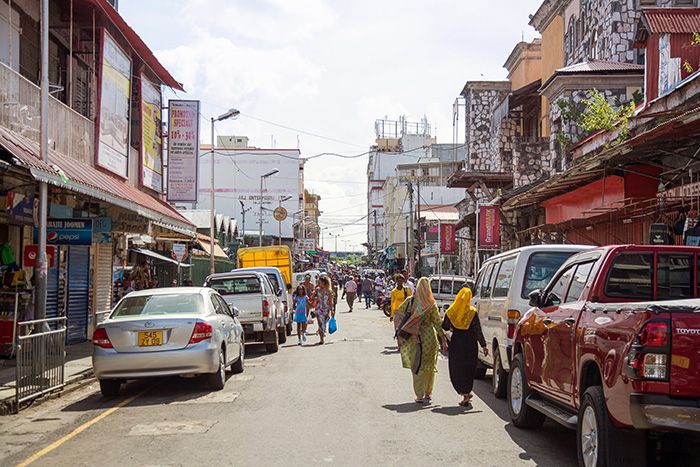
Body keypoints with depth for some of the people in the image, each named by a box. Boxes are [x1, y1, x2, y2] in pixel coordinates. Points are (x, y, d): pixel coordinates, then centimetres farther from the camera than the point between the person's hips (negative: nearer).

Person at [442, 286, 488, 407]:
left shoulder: (450, 312, -3)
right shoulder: (473, 312, -8)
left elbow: (444, 327, 7)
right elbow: (478, 330, -9)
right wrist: (484, 345, -4)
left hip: (456, 343, 0)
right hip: (470, 344, 0)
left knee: (457, 370, 6)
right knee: (469, 370, 13)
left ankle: (465, 393, -9)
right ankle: (467, 393, 17)